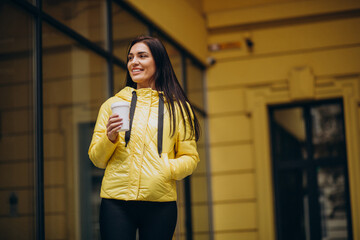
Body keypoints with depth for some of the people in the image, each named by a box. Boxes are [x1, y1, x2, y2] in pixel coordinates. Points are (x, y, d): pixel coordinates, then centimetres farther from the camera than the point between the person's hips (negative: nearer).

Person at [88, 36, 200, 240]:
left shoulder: (177, 108, 11)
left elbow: (190, 158, 8)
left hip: (160, 203, 0)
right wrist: (110, 139, -7)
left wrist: (167, 170, -11)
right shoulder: (112, 105, 12)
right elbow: (97, 159, 12)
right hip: (116, 202, 0)